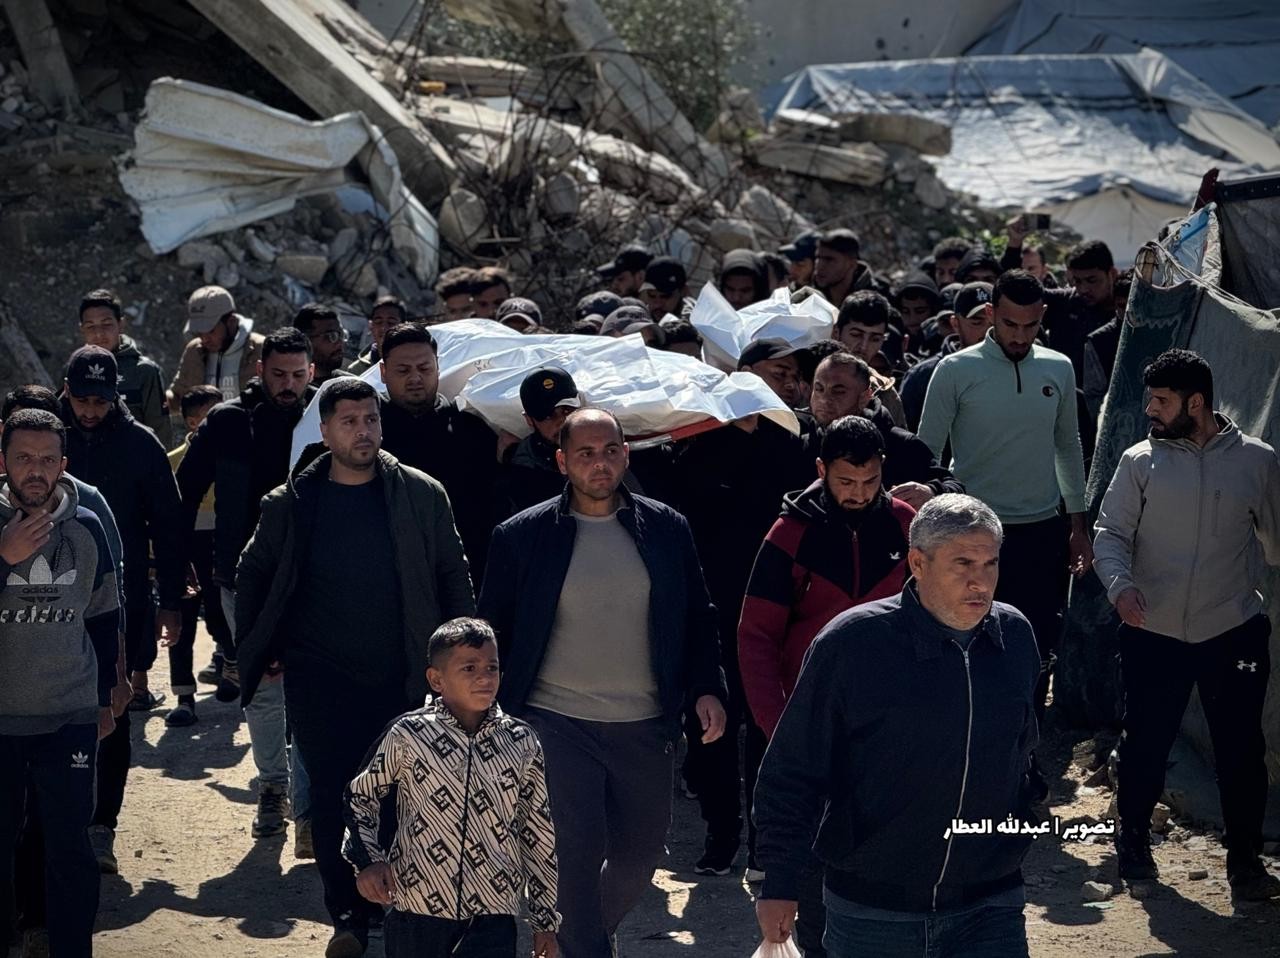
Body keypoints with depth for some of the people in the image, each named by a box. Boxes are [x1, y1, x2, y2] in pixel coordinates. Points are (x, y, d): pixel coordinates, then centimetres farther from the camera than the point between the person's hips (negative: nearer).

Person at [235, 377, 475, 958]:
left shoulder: (421, 496, 1)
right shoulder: (292, 504, 2)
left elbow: (452, 577, 6)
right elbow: (252, 575, 15)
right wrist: (254, 650, 10)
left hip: (401, 677, 0)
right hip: (319, 681, 0)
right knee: (331, 798, -1)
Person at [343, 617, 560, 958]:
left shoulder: (521, 743, 1)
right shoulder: (408, 735, -5)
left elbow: (540, 835, 9)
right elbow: (360, 795, 10)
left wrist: (545, 919, 12)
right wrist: (368, 859, -4)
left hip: (492, 917, 0)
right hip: (416, 908, 0)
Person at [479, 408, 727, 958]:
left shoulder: (666, 530, 5)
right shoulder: (523, 536, -1)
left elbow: (697, 618, 11)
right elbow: (492, 632, 4)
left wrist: (707, 688, -1)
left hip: (644, 726, 3)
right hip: (556, 722, -3)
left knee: (640, 852, 13)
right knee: (576, 855, -8)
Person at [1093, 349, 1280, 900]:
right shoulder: (1141, 462, -1)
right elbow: (1111, 533, -3)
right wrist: (1120, 584, -19)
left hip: (1233, 630, 0)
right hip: (1153, 632, 0)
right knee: (1145, 743, 9)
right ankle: (1133, 843, 30)